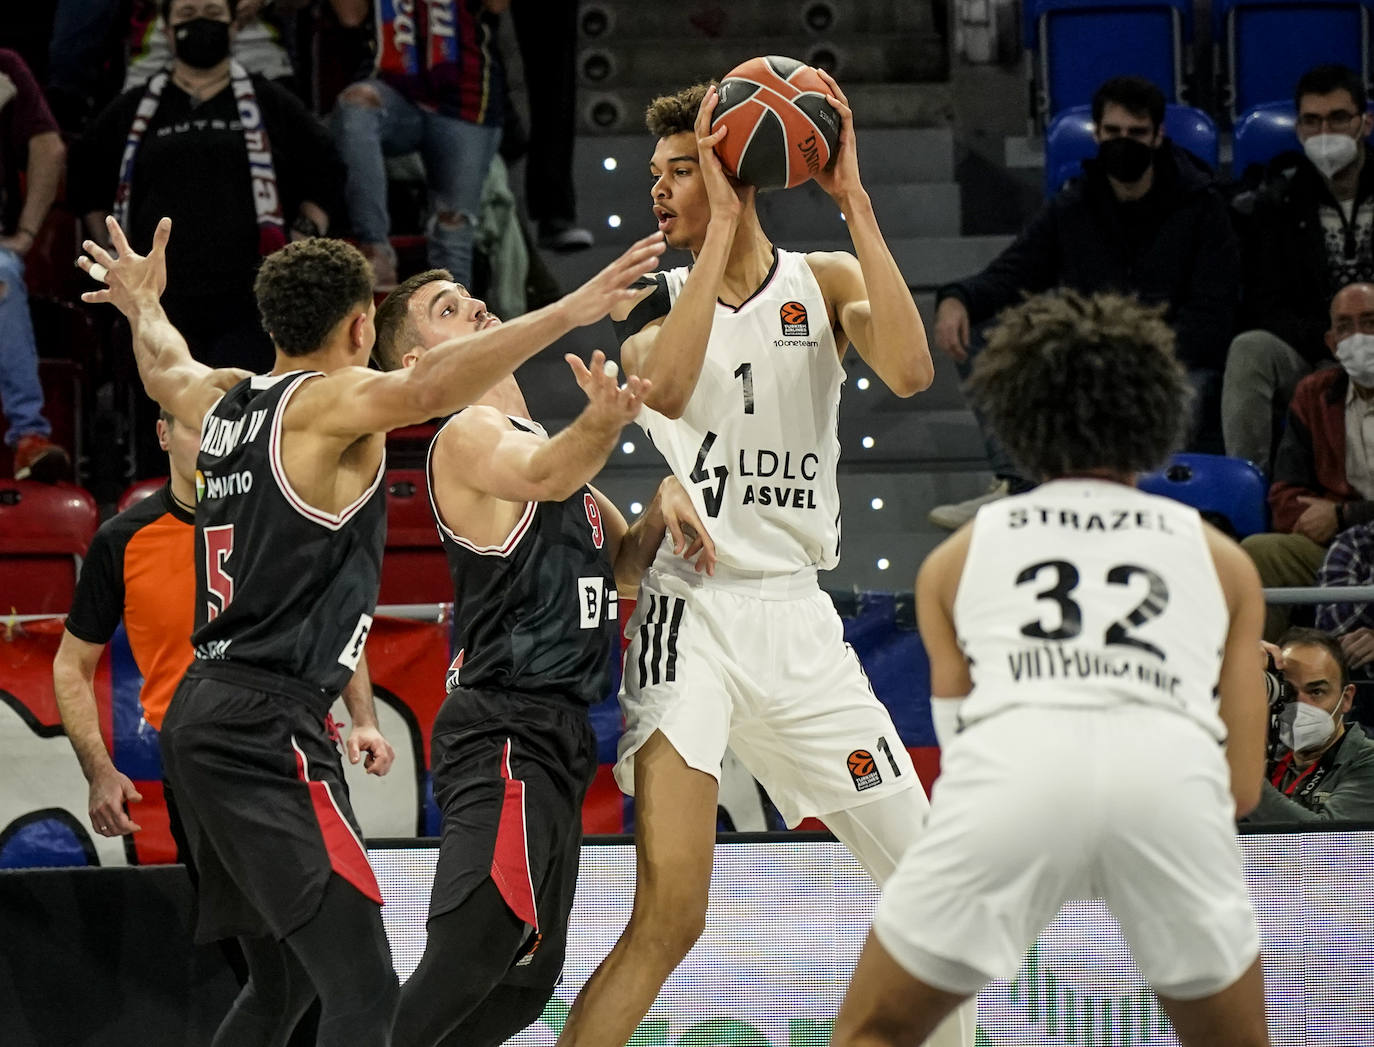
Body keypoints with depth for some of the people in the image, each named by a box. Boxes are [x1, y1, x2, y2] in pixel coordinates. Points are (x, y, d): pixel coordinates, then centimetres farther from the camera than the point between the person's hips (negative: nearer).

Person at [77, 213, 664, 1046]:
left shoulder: (226, 401, 16)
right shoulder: (329, 401, -8)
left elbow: (166, 369, 41)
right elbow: (428, 388, -29)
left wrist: (145, 307, 62)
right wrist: (568, 313, -31)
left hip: (203, 717, 10)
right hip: (268, 729, -10)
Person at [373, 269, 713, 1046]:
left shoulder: (540, 440, 23)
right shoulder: (470, 437, -6)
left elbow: (622, 569, 24)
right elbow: (549, 476, -29)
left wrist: (663, 509, 2)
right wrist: (603, 421, -50)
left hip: (553, 740, 10)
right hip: (507, 729, -10)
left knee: (527, 979, 13)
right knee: (474, 952, -22)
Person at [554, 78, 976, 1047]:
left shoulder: (823, 282, 7)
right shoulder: (656, 301, 3)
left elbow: (909, 371, -15)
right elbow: (667, 388, -21)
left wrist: (854, 200, -16)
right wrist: (724, 227, -19)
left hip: (797, 616, 3)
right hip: (693, 612, -3)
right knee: (669, 917, -19)